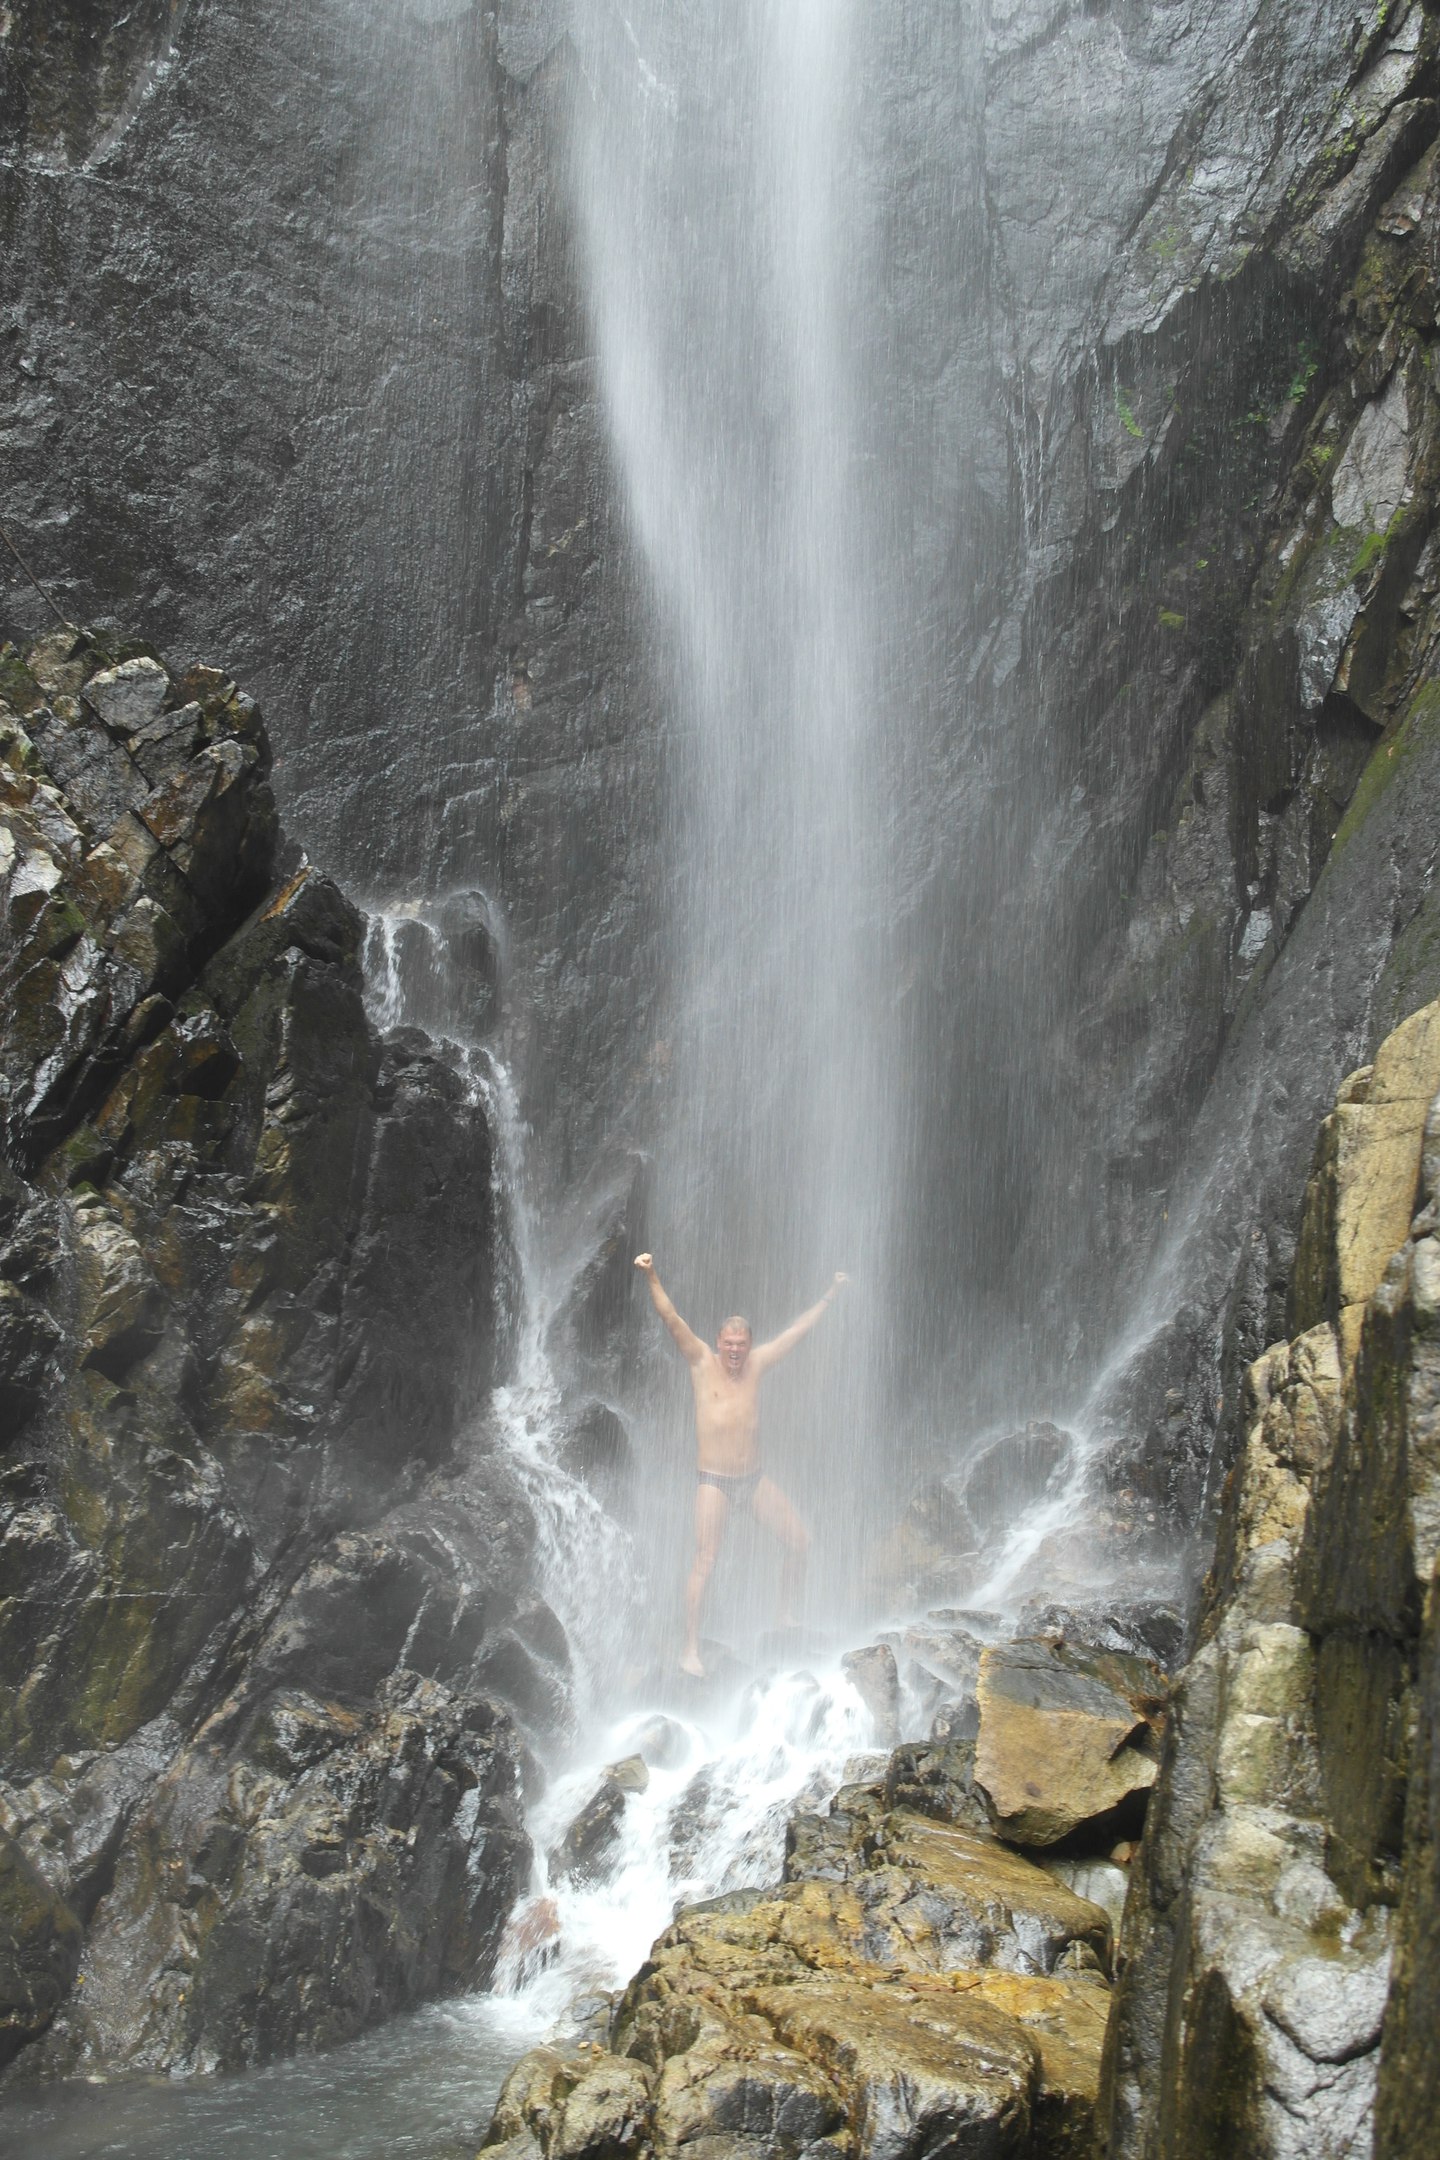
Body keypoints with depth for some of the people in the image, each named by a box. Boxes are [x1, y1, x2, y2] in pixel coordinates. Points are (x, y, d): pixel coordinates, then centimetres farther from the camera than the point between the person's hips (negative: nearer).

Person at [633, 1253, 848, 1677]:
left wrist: (831, 1294, 21)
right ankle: (691, 1649, -5)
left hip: (754, 1478, 5)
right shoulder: (702, 1362, -5)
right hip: (714, 1481, -5)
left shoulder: (756, 1364, 5)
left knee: (799, 1542, 8)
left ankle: (788, 1616, 29)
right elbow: (671, 1318, -16)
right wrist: (651, 1278, -29)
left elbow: (798, 1328, 14)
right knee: (704, 1561, -10)